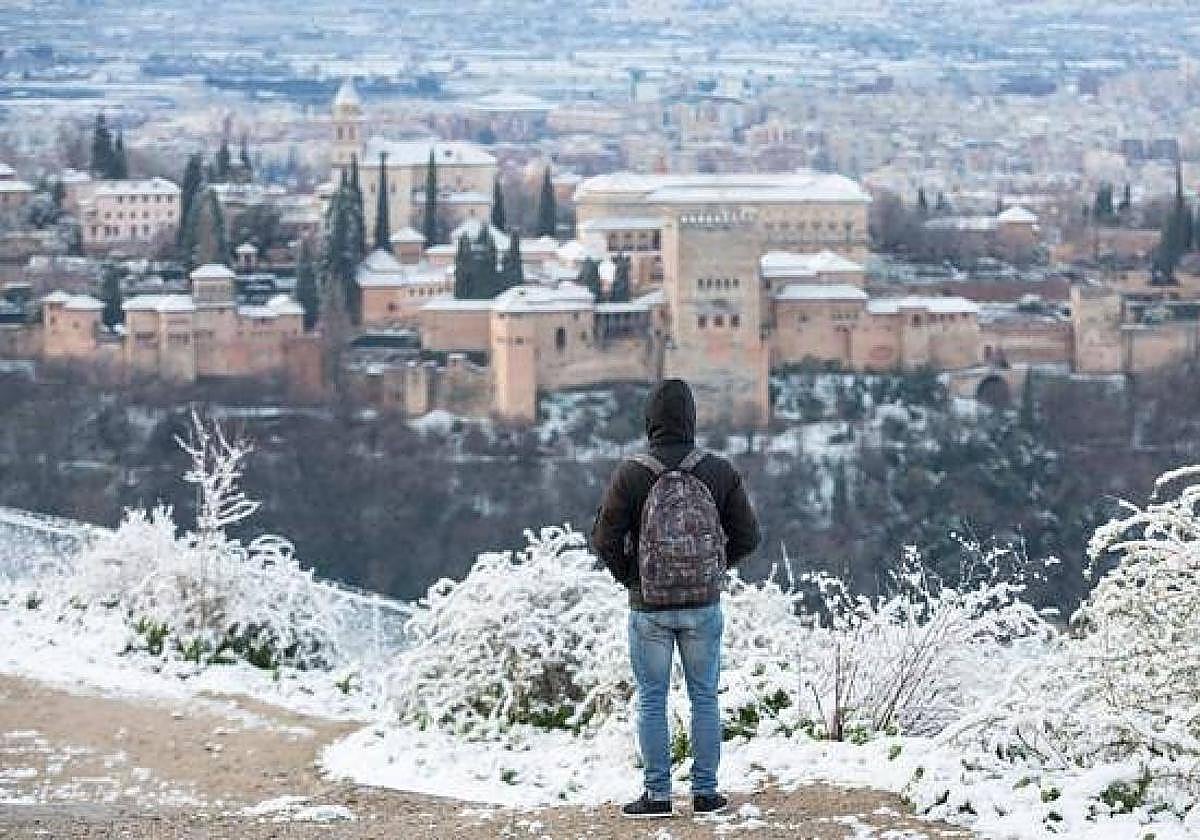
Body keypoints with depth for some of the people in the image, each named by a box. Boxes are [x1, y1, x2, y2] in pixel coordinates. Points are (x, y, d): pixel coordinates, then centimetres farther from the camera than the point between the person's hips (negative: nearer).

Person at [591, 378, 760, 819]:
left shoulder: (631, 474, -12)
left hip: (649, 607, -1)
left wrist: (629, 577, 6)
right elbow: (747, 535, -1)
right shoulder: (719, 472, -6)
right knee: (704, 697, 11)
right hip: (704, 605, 1)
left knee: (651, 700, 8)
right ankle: (705, 792, 14)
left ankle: (658, 794, 10)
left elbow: (604, 539, -11)